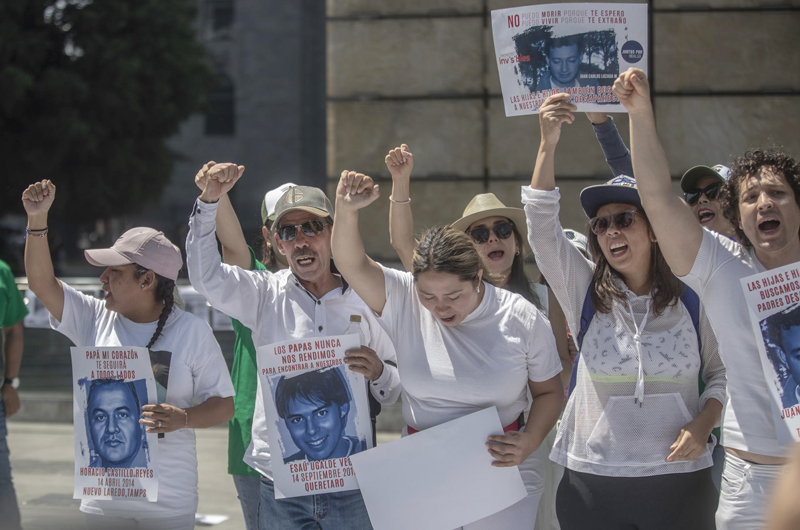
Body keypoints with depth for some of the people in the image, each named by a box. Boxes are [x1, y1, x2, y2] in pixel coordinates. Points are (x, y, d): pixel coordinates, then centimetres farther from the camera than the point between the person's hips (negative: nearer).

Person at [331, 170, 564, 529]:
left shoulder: (521, 318, -8)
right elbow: (352, 265, -15)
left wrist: (528, 442, -16)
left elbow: (549, 392, 1)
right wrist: (346, 211, -32)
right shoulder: (403, 301, -5)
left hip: (501, 471, -1)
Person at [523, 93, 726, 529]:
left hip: (677, 480, 0)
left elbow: (720, 371, 10)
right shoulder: (584, 293, 3)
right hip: (591, 483, 1)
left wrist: (704, 422, -9)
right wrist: (548, 145, -19)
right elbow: (541, 227, -9)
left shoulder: (692, 299, 2)